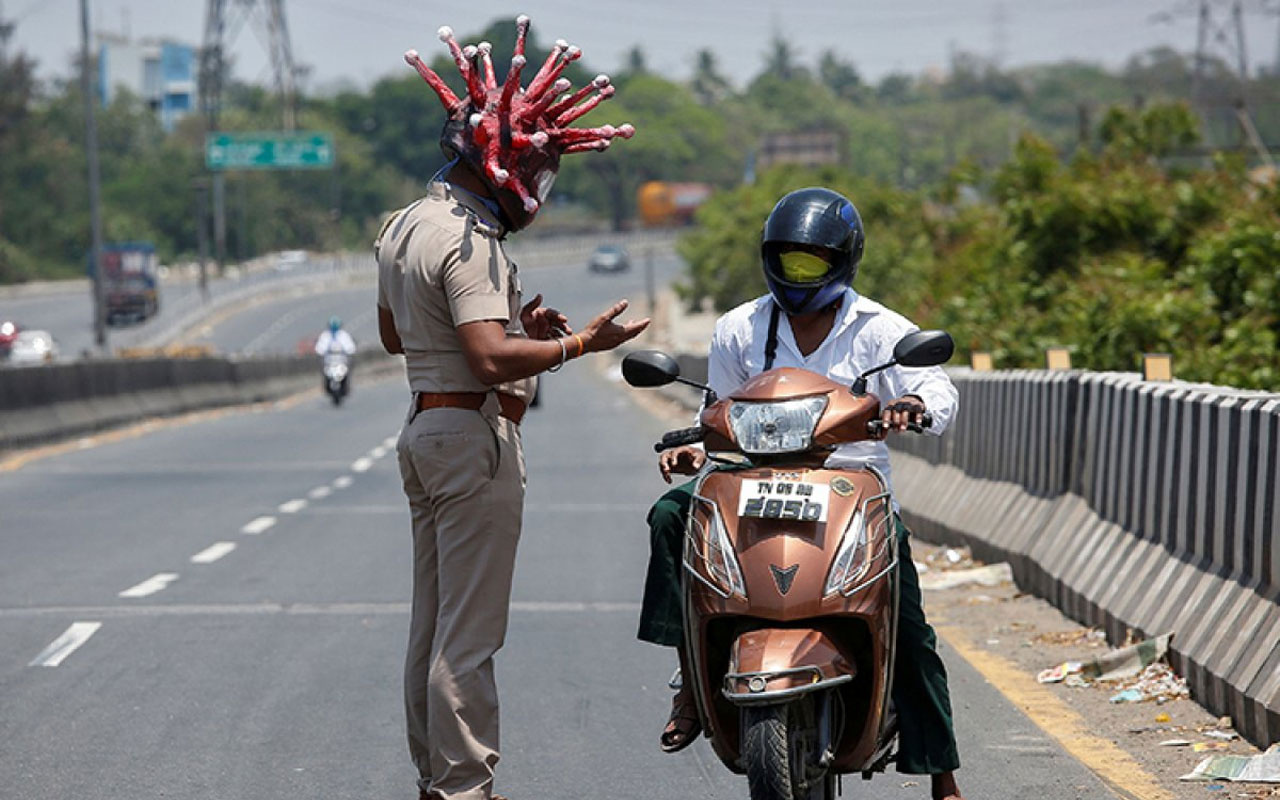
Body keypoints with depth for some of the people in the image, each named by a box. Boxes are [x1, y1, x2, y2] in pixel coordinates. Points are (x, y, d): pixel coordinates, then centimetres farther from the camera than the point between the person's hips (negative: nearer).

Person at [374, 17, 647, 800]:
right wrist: (579, 343, -18)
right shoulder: (469, 240, -19)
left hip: (425, 428, 10)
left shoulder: (403, 226, 13)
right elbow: (492, 359, -27)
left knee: (432, 620, 15)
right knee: (469, 633, -7)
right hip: (475, 436, -10)